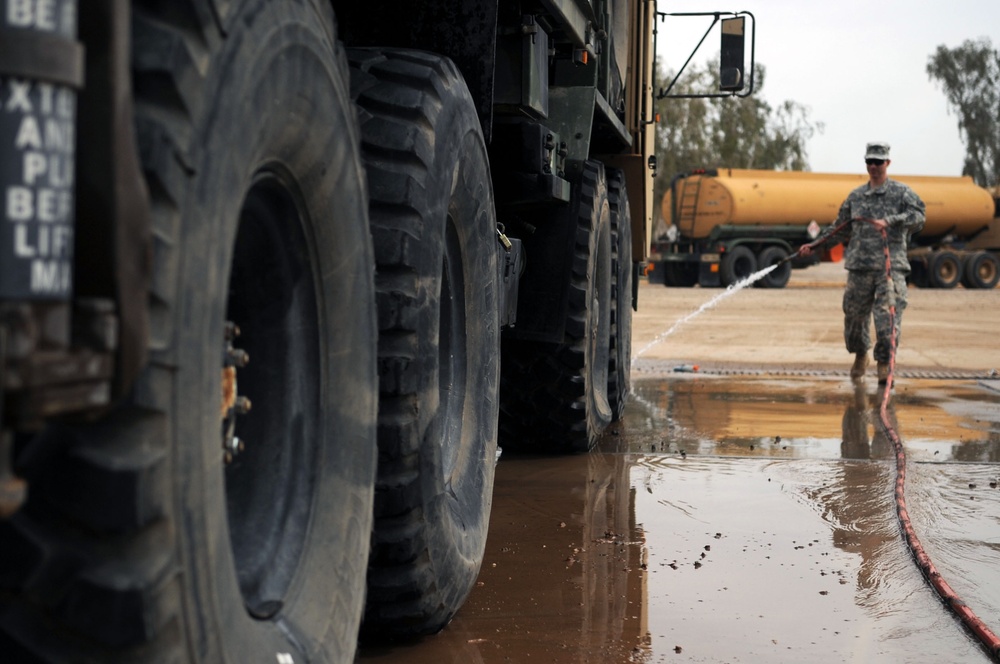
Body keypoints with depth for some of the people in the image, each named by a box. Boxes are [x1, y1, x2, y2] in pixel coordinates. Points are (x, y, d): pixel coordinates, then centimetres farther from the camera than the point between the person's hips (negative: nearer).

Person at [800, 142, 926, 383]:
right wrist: (813, 245, 16)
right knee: (855, 315, 7)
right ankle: (860, 354, 31)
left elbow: (918, 216, -12)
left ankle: (885, 364, -2)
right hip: (860, 264, 3)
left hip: (891, 264, -3)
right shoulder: (855, 196, 15)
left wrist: (889, 221, -24)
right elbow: (840, 229, 22)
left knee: (888, 316, -11)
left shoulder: (902, 192, 4)